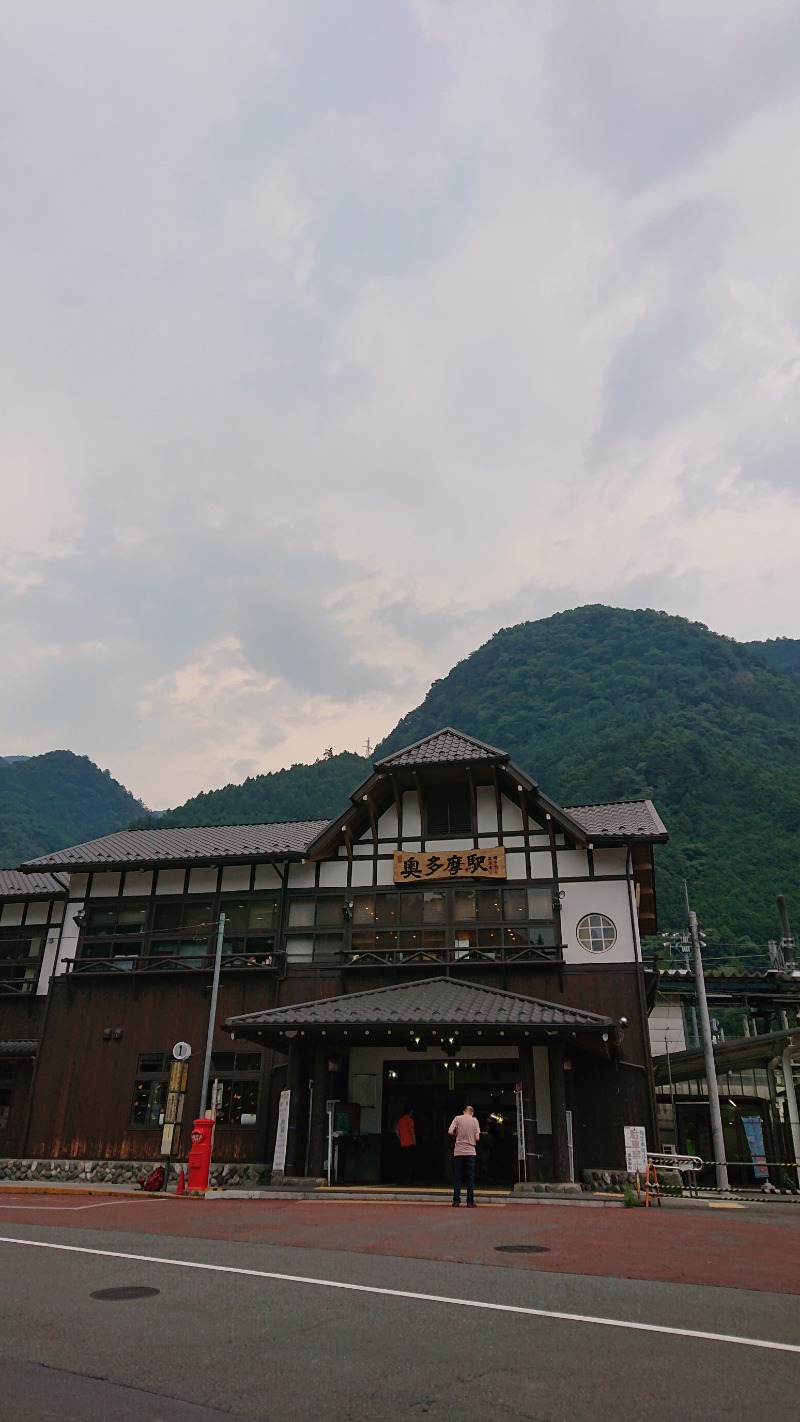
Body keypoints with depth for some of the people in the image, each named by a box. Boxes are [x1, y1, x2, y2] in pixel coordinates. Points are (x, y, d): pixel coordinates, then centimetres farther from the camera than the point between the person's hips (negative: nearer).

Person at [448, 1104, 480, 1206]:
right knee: (470, 1178, 6)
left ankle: (456, 1201, 6)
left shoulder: (457, 1118, 1)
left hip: (458, 1152, 0)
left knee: (457, 1177, 7)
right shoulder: (474, 1120, 2)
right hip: (470, 1152, 0)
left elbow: (450, 1132, -9)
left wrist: (456, 1135, 10)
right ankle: (470, 1202, 5)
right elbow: (477, 1138, -3)